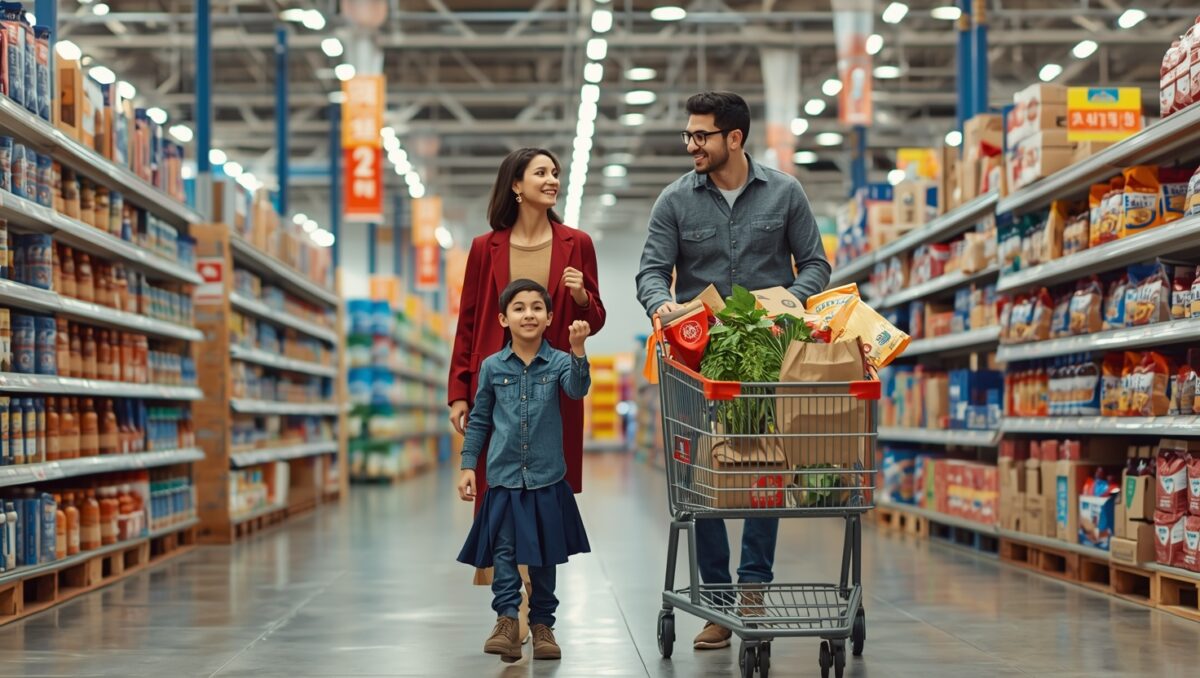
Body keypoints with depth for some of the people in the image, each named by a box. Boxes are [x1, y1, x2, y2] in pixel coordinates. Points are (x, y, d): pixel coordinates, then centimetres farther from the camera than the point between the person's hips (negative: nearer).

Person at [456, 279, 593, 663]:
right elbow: (479, 421, 9)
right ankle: (507, 621, -6)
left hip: (547, 477, 0)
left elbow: (578, 390, -23)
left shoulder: (558, 362, -2)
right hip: (504, 477, 0)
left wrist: (578, 350, -39)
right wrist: (468, 465, 4)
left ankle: (542, 624, 17)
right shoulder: (492, 367, 1)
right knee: (504, 550, -5)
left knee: (543, 555, 8)